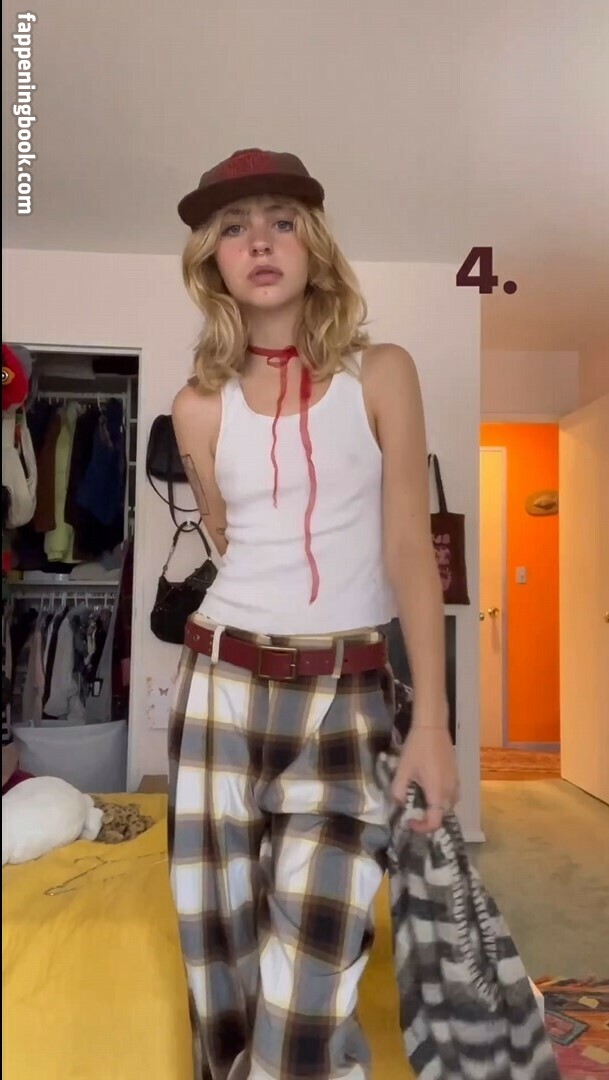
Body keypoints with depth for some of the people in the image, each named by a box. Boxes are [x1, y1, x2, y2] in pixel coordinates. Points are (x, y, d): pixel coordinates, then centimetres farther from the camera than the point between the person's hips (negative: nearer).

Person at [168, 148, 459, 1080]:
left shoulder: (382, 374, 1)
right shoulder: (200, 405, 4)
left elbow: (409, 546, -4)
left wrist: (432, 722, -8)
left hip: (351, 693, -1)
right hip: (225, 683, 2)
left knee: (312, 962, -6)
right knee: (223, 948, 8)